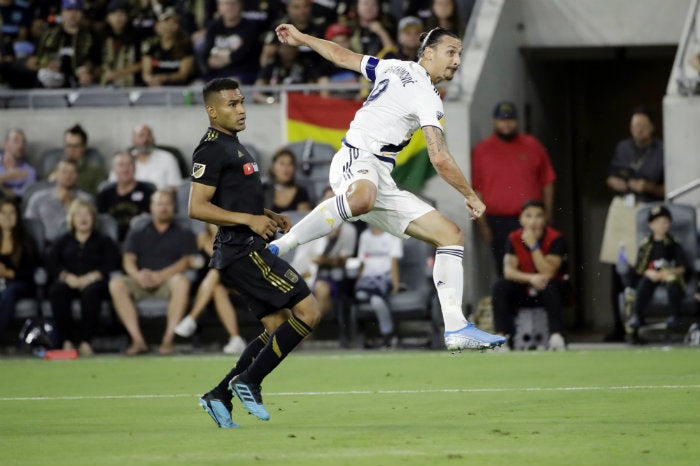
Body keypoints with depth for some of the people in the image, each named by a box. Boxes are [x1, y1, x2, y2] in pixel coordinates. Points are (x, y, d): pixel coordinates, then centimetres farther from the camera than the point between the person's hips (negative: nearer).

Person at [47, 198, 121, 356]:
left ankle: (86, 342, -42)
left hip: (93, 281, -2)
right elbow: (51, 263, 8)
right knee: (56, 290, -34)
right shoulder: (63, 241, 25)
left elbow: (110, 266, 2)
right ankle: (67, 341, -38)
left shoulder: (105, 242, 19)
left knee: (91, 291, -39)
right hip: (70, 282, 2)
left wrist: (90, 277, -16)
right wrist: (67, 276, -12)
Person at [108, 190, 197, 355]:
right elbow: (128, 260, 8)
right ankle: (138, 340, -33)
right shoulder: (137, 234, 23)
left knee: (181, 281, -37)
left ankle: (168, 339, -36)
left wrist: (162, 275, -17)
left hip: (168, 280, -2)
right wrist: (137, 275, -17)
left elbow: (187, 261, 1)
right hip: (141, 282, 2)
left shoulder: (184, 234, 18)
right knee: (116, 284, -29)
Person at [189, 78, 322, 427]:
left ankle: (219, 395, 11)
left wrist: (268, 215, 15)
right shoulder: (212, 150, -12)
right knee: (308, 312, -11)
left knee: (278, 328, 12)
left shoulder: (231, 146, 20)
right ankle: (249, 381, -7)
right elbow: (197, 207, -19)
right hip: (243, 251, -10)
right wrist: (249, 219, -21)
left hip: (249, 251, 10)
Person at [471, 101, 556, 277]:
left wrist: (547, 215, 4)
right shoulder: (481, 150, 5)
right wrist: (482, 224, -2)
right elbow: (476, 190, 3)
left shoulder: (533, 146, 9)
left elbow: (547, 182, 11)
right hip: (498, 222, 0)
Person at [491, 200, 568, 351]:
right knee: (500, 286, -24)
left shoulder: (555, 239, -14)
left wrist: (533, 245, -29)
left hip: (550, 289, -3)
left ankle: (556, 336, -40)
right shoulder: (514, 238, -4)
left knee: (550, 286, -37)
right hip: (524, 291, 3)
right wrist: (531, 278, -33)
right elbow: (508, 270, -15)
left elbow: (548, 273, -24)